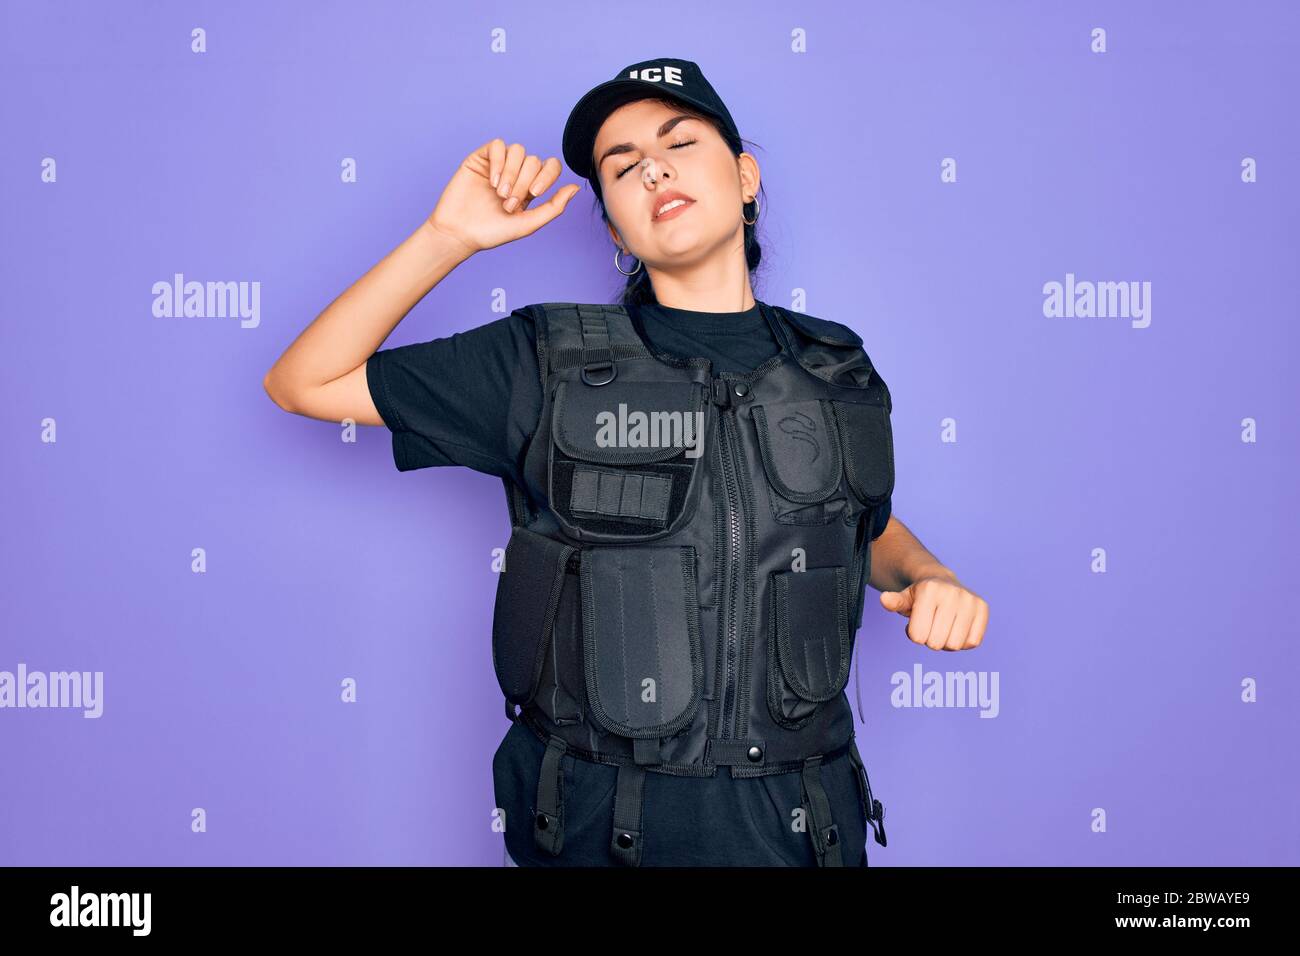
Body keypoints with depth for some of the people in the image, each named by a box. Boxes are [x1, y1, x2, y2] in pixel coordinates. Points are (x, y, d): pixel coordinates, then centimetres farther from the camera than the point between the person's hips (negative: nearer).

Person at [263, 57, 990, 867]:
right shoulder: (549, 362, -6)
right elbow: (303, 383, -5)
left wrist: (931, 577, -3)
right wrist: (447, 237, -15)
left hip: (800, 814, 3)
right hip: (601, 820, -2)